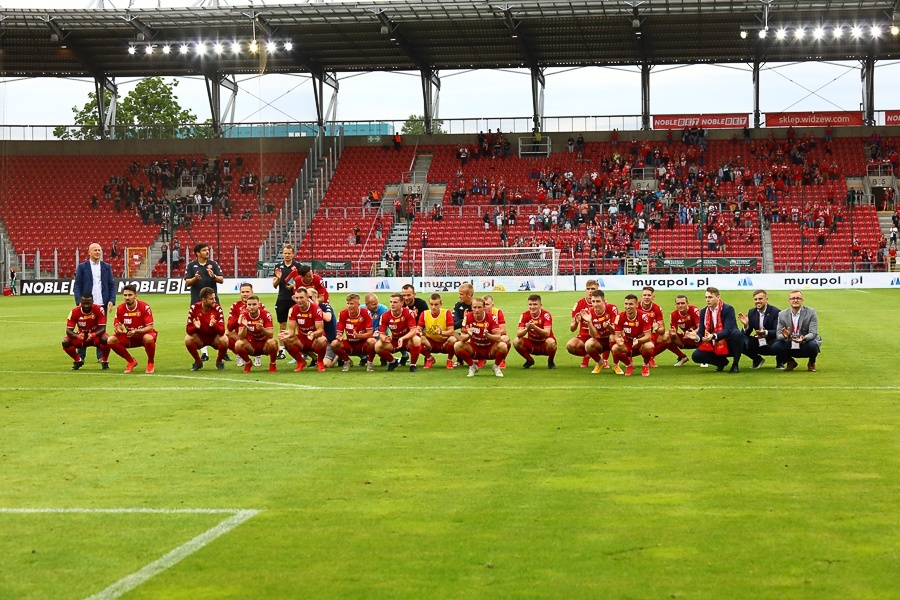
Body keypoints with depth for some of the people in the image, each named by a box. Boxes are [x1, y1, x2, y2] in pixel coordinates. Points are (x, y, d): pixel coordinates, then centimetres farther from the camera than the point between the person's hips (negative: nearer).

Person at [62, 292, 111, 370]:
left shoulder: (99, 309, -21)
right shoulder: (74, 312, -17)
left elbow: (102, 328, -24)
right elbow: (68, 330, -19)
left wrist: (93, 335, -45)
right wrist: (77, 336, -42)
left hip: (95, 335, -2)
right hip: (81, 336, 2)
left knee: (106, 339, -36)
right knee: (65, 342, -25)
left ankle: (104, 361, -8)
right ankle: (78, 360, 3)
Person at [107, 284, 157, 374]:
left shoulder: (144, 307, -19)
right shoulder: (120, 308, -8)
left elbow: (150, 327, -22)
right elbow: (116, 326, -4)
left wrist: (136, 331, -37)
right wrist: (117, 329, -30)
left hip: (143, 334, -4)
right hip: (129, 337, 4)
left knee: (148, 338, -41)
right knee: (110, 340, -19)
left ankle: (150, 363, -10)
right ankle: (131, 361, 3)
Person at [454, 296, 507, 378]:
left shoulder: (491, 317, -17)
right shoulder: (468, 317, -13)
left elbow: (498, 338, -23)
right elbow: (462, 338, -13)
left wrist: (487, 335, -44)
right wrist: (469, 335, -36)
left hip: (490, 349, -1)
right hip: (474, 349, 1)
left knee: (503, 346, -32)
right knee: (457, 346, -25)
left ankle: (496, 366, 0)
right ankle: (472, 366, 0)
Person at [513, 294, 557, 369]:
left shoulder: (546, 315, -18)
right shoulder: (525, 315, -10)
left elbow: (547, 333, -32)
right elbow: (518, 334, -19)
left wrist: (534, 327, -48)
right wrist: (526, 329, -41)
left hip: (544, 346, -3)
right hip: (532, 345, 3)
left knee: (551, 342, -37)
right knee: (516, 342, -23)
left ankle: (550, 361, -4)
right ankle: (529, 360, 5)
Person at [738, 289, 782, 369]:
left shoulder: (775, 312, -12)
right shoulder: (751, 312, 2)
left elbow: (778, 332, -21)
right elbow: (746, 334, 0)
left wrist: (766, 333, -41)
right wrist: (745, 325, -23)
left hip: (772, 344, -4)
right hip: (758, 343, 4)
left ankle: (779, 362, -1)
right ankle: (757, 359, 9)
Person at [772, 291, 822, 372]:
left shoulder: (811, 312, -8)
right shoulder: (782, 314, 0)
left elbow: (813, 333, -16)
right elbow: (778, 334, -5)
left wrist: (803, 338, -39)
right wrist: (784, 336, -31)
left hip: (806, 345, -2)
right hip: (790, 347, 2)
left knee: (813, 345, -36)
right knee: (775, 346, -24)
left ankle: (811, 363, 2)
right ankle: (790, 362, 8)